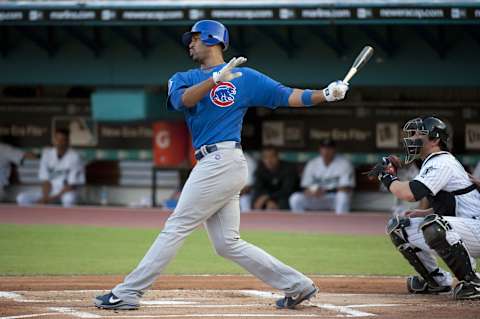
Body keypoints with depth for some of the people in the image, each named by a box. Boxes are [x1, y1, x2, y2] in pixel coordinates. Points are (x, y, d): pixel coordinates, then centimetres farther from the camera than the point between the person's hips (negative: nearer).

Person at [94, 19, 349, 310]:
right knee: (227, 243, 5)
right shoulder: (184, 79, 17)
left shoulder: (245, 77, 5)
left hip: (223, 162, -7)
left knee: (176, 228, -7)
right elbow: (182, 100, -6)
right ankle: (296, 285, 9)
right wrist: (216, 79, -22)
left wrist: (325, 94, -13)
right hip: (212, 165, 7)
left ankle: (128, 293, -6)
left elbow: (287, 96, 1)